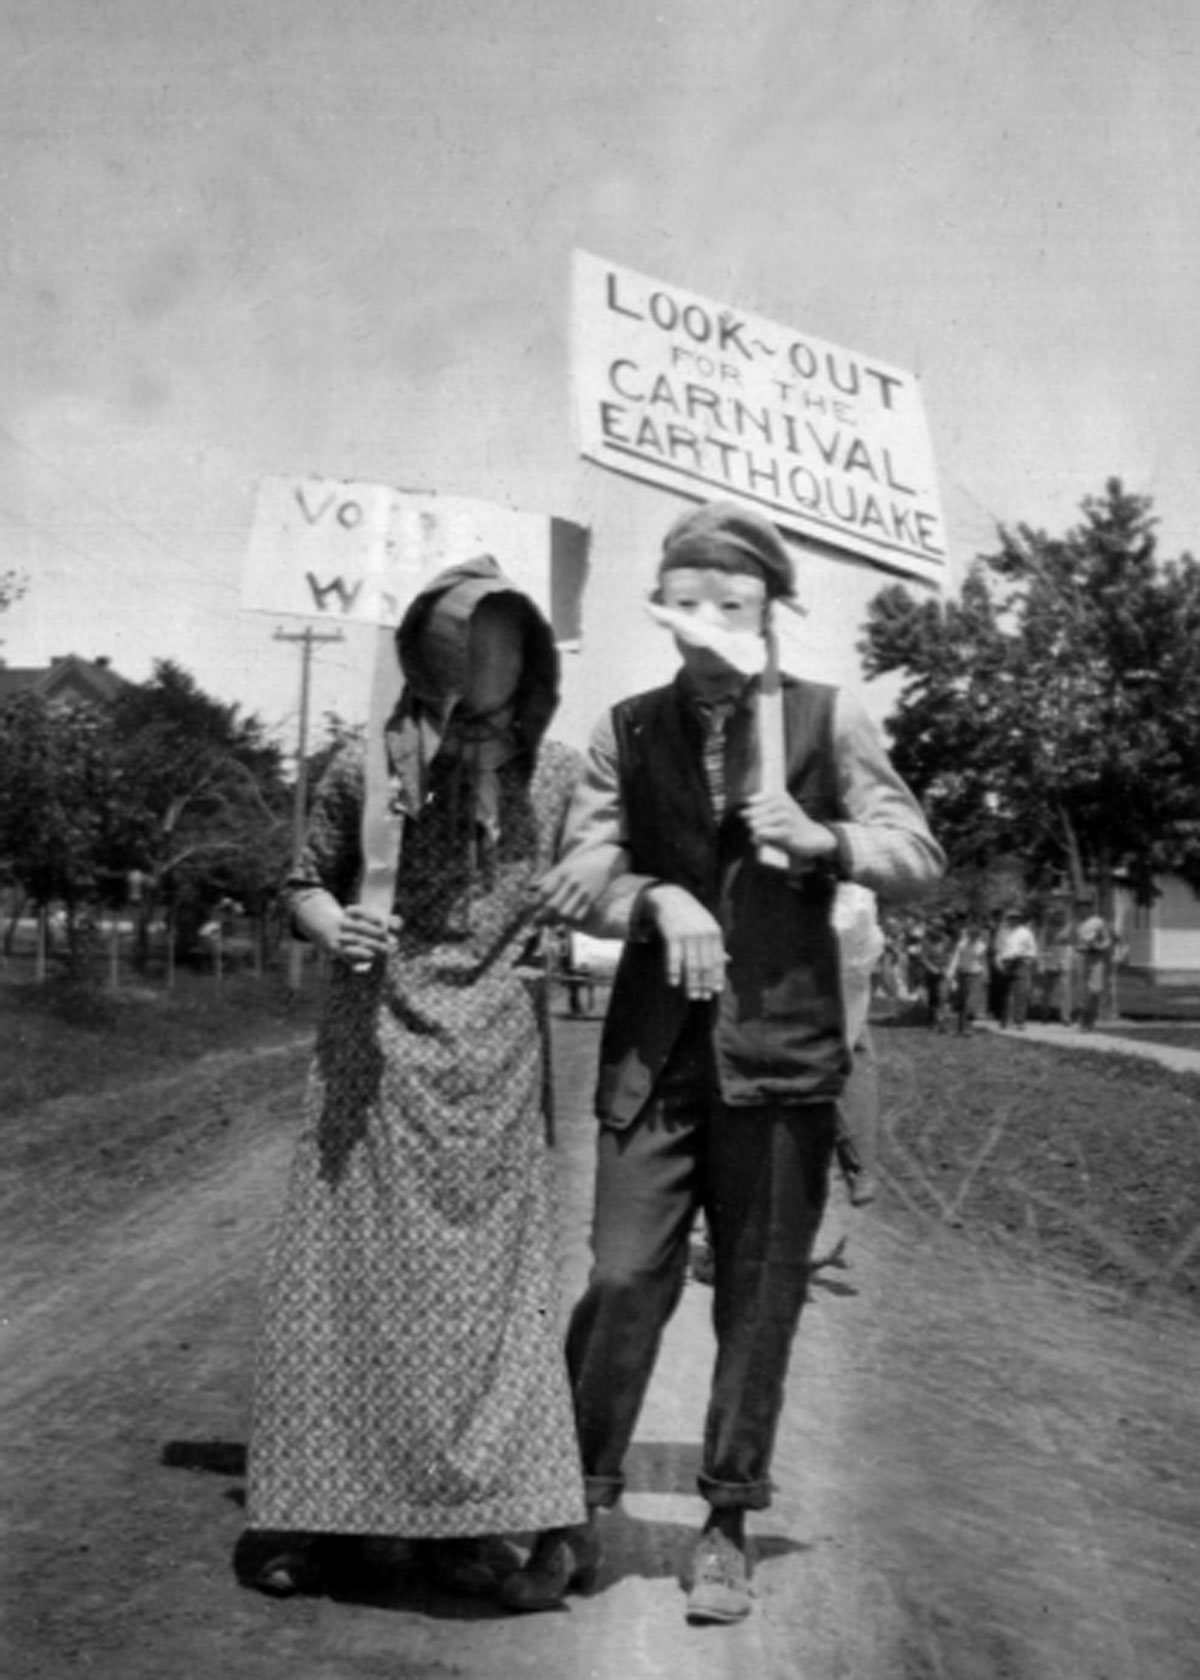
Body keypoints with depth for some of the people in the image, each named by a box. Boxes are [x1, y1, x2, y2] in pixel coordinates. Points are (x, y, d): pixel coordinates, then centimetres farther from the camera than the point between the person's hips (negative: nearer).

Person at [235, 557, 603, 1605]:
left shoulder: (556, 771, 3)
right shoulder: (367, 765, -2)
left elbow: (590, 893, 11)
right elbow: (308, 882, 8)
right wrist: (331, 928, -13)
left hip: (494, 1061, 2)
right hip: (375, 1050, -1)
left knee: (485, 1276, 5)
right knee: (349, 1267, 3)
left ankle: (469, 1515, 17)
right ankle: (303, 1506, 16)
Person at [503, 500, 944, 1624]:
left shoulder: (828, 720, 3)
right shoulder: (628, 730, 6)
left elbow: (919, 859, 1)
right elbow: (578, 876, 1)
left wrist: (824, 841, -18)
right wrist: (657, 900, -19)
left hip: (781, 1050, 0)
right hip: (655, 1049, 0)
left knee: (760, 1299, 7)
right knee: (620, 1281, -2)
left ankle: (727, 1525, 22)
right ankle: (581, 1505, 17)